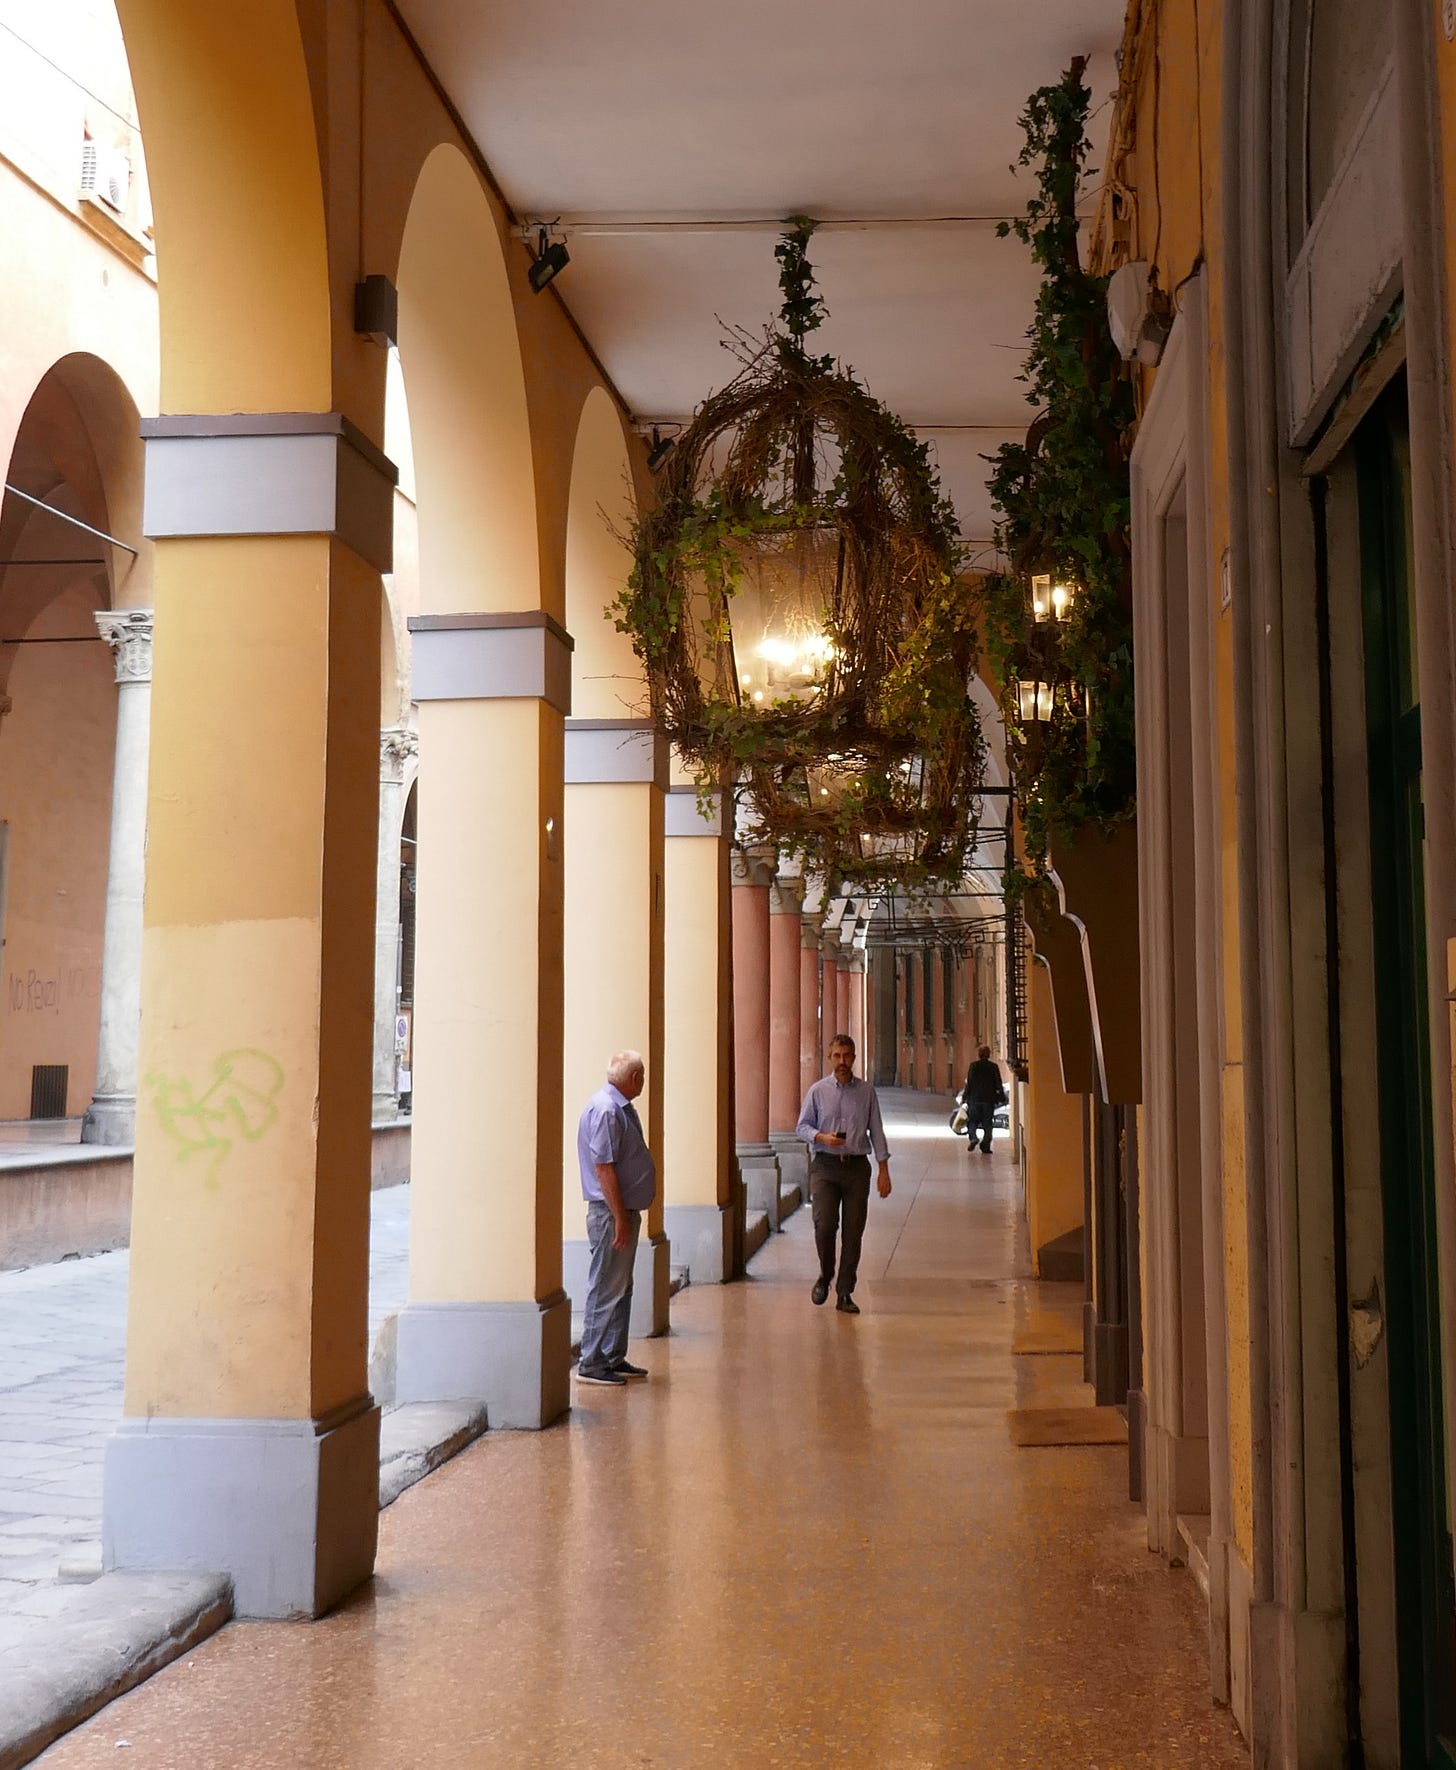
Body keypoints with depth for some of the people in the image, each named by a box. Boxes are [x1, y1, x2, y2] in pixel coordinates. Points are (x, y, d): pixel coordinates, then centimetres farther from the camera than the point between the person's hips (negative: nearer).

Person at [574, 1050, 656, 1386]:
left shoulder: (621, 1107, 13)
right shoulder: (605, 1110, -18)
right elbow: (603, 1168, -22)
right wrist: (620, 1218, -22)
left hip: (625, 1211, 10)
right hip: (611, 1212, -10)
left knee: (622, 1288, 15)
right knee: (606, 1289, -5)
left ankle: (614, 1359, 23)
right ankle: (591, 1364, 1)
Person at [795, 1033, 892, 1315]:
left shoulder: (866, 1092, 7)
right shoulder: (818, 1091, 5)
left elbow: (876, 1131, 7)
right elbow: (802, 1127, 5)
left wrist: (884, 1170, 1)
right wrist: (823, 1137, -15)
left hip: (856, 1166, 1)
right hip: (825, 1165, -1)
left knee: (853, 1231, -1)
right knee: (824, 1225, -14)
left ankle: (845, 1293, 9)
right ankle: (825, 1276, 13)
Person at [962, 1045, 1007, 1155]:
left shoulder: (973, 1066, -4)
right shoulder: (994, 1067, -1)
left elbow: (969, 1083, -5)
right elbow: (999, 1084, 0)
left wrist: (965, 1096, 2)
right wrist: (1002, 1098, 8)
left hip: (974, 1098, -1)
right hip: (989, 1099, 1)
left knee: (972, 1121, 10)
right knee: (987, 1123, 5)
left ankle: (972, 1138, -14)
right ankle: (985, 1146, 2)